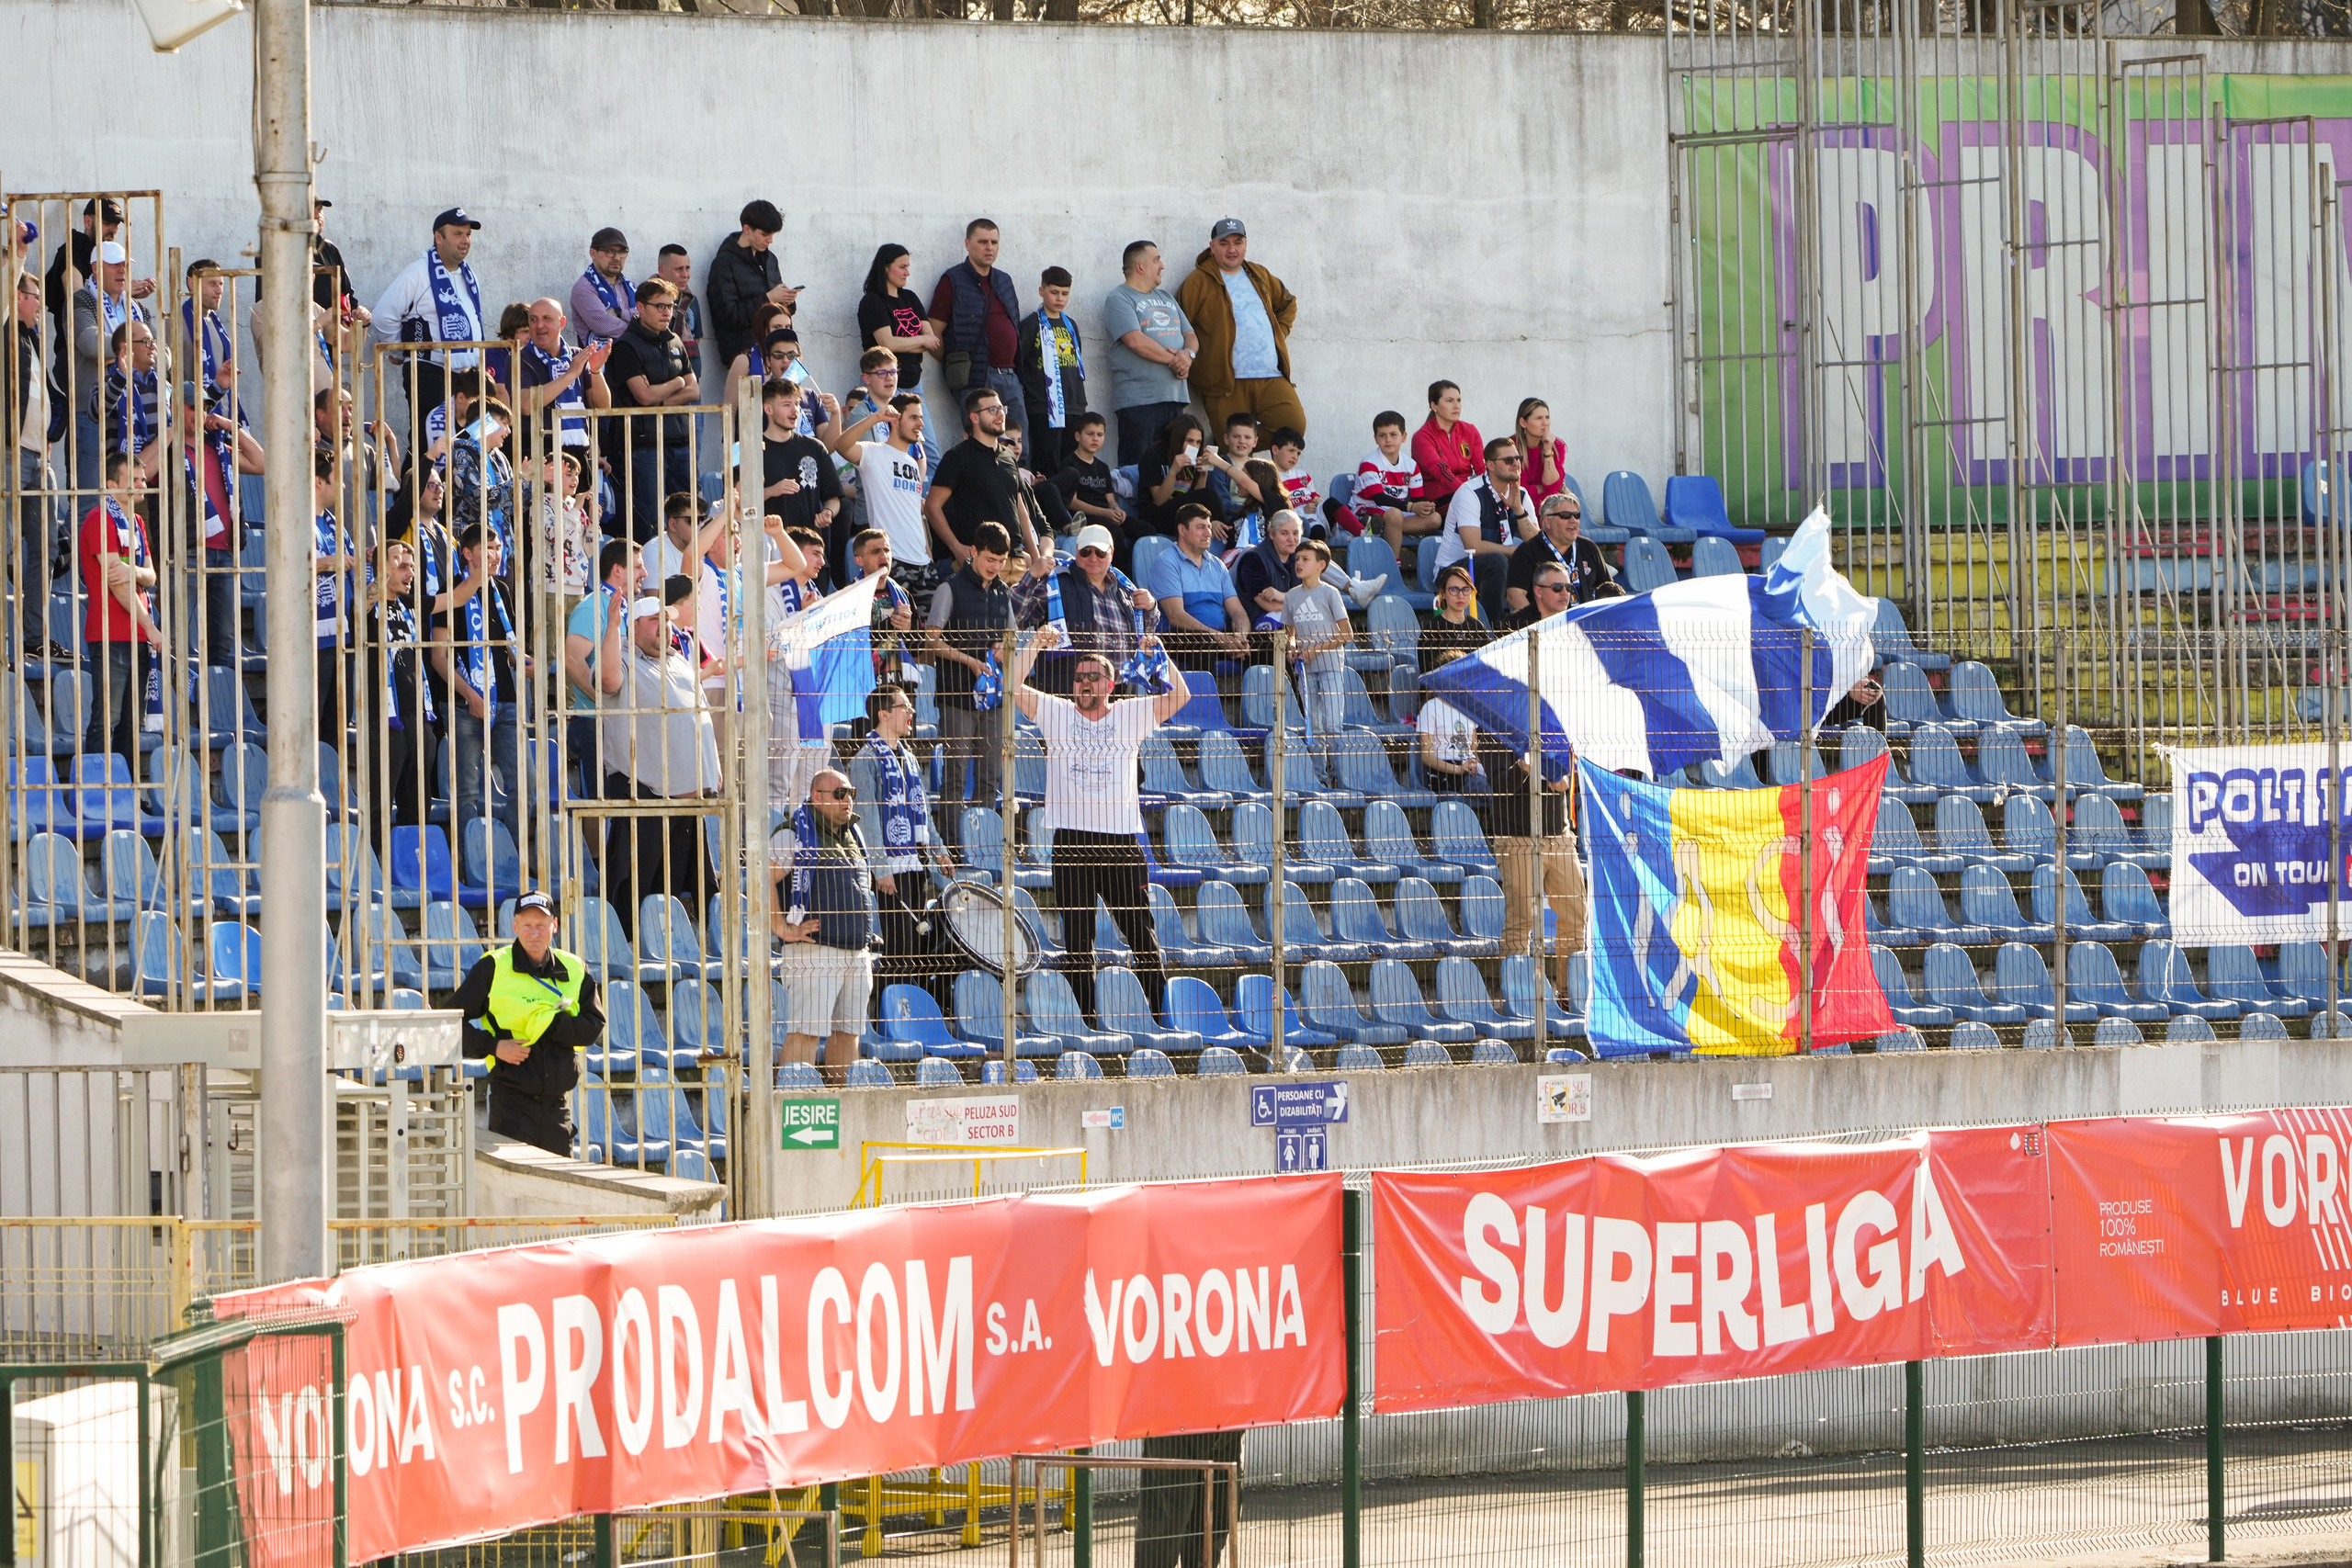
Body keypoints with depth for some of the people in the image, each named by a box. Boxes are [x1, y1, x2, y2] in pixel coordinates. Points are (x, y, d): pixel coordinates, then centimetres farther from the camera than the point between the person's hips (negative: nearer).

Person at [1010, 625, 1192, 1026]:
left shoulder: (1131, 714, 10)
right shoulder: (1056, 713, 10)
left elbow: (1179, 697, 2)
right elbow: (1013, 688, 0)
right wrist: (1035, 645, -7)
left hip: (1121, 840, 0)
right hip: (1071, 839, 0)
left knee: (1142, 938, 0)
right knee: (1077, 943, 1)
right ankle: (1088, 1021, 6)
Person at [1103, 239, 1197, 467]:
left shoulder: (1166, 298, 22)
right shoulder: (1119, 300, -2)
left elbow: (1190, 336, 19)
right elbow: (1136, 341, -15)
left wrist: (1188, 354, -5)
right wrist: (1173, 360, -9)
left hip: (1175, 396, 7)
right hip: (1138, 398, -7)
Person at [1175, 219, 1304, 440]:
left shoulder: (1260, 276, 19)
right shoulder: (1199, 282, 1)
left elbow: (1288, 305, 34)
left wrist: (1280, 332, 18)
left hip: (1272, 378, 5)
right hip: (1227, 384, -5)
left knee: (1294, 425, -9)